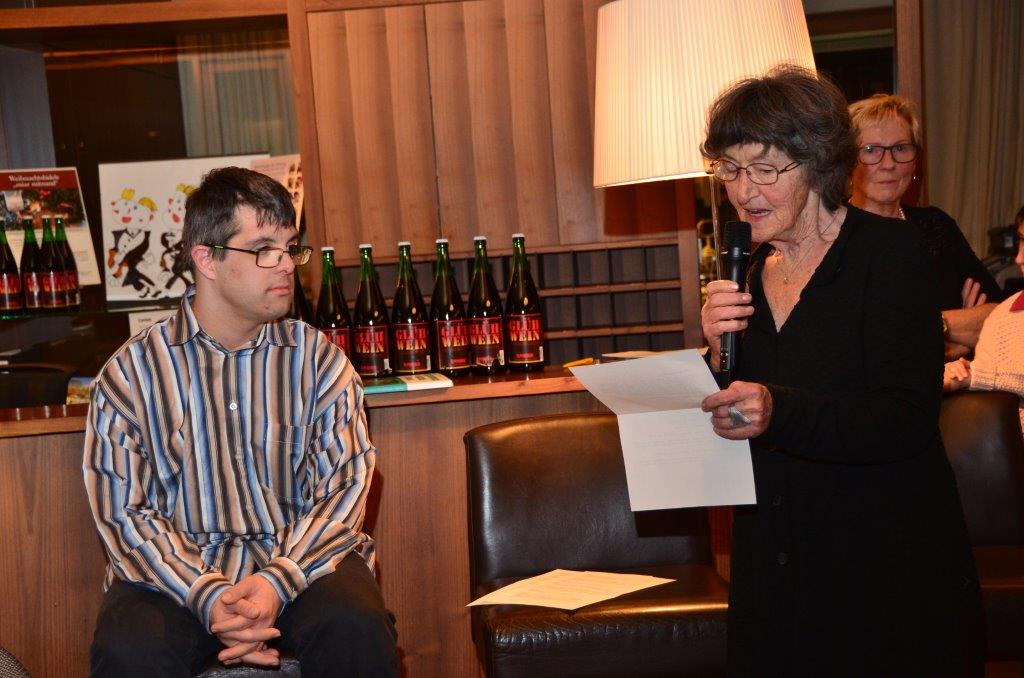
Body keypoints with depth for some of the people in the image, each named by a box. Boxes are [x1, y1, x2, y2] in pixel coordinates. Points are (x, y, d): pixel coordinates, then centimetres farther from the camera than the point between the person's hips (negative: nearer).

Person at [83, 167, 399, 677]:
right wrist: (207, 595, -21)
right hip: (179, 569, -1)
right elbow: (124, 511, -4)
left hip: (301, 558, 1)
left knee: (356, 626, -30)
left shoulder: (317, 358, 5)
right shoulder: (131, 373, 1)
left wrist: (279, 579, -21)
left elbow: (343, 485, -3)